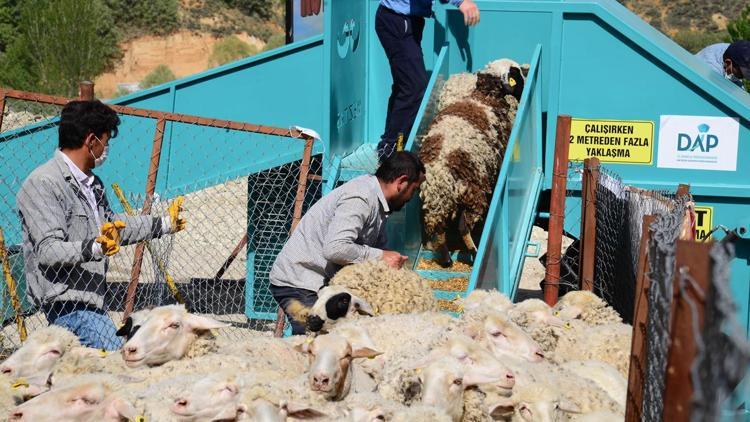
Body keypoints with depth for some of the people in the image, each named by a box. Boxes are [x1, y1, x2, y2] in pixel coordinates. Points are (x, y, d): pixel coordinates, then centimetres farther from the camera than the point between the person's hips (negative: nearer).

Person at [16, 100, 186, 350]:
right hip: (65, 299, -10)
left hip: (91, 300, 10)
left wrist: (164, 224, 39)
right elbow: (48, 251, -22)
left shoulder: (92, 184, 17)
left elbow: (113, 225, 33)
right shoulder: (43, 184, -13)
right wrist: (95, 247, -37)